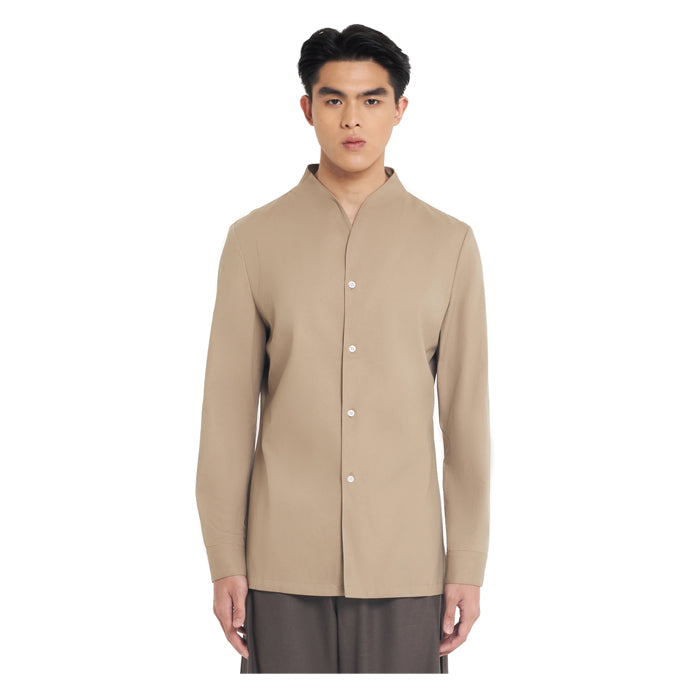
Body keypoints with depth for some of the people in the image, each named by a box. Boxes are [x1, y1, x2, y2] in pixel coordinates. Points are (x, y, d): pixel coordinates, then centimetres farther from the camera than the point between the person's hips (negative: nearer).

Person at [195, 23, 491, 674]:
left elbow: (466, 416, 4)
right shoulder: (254, 239, 2)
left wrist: (468, 566, 2)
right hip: (285, 565, 0)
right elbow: (227, 413, 2)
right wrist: (224, 562, -1)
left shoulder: (449, 243, 3)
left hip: (405, 565, 0)